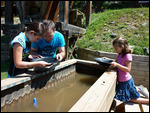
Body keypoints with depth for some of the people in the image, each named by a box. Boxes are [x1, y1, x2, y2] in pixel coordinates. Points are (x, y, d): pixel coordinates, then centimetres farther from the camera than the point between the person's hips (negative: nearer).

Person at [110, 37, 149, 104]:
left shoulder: (127, 56, -22)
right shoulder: (119, 55, 2)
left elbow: (128, 69, -25)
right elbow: (116, 61, 18)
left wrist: (117, 65, -33)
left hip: (126, 81, -9)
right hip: (121, 81, 9)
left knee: (131, 99, 6)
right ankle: (138, 90, 34)